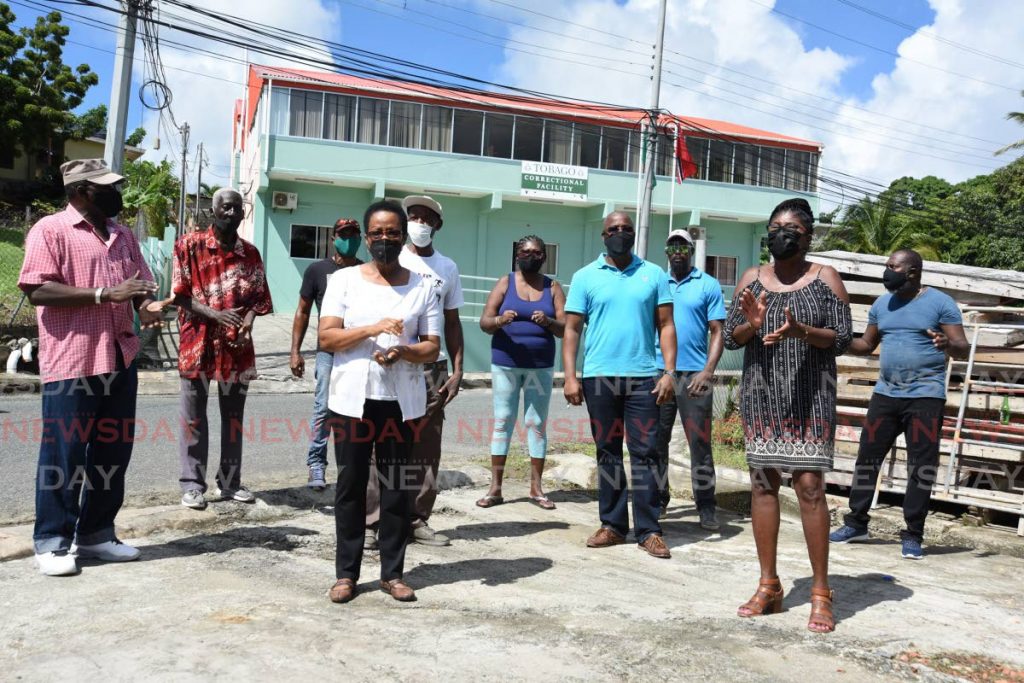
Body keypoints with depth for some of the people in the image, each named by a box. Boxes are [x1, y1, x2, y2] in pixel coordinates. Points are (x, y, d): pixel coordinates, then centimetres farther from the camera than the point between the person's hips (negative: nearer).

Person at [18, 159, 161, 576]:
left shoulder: (123, 235, 17)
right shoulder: (50, 230, -4)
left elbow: (141, 281, 23)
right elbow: (36, 290, -14)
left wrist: (146, 305, -1)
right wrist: (106, 294, -20)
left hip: (120, 360, 7)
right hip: (71, 362, -7)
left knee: (113, 450, 11)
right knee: (63, 453, 1)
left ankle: (96, 533, 23)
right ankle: (52, 541, 12)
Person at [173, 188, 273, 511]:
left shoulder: (250, 253, 8)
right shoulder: (189, 245, -2)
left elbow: (258, 297, 8)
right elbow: (180, 295, -6)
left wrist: (246, 326, -10)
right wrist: (216, 315, -20)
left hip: (237, 345, 4)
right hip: (198, 342, -3)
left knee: (234, 416, 10)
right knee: (193, 416, 4)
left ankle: (230, 482, 20)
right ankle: (192, 484, 13)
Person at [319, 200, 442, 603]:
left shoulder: (423, 287, 6)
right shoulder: (344, 281, 3)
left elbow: (432, 347, 3)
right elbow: (326, 338, -5)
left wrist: (402, 351, -17)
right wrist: (372, 329, -19)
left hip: (402, 402, 1)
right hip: (352, 400, -1)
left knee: (396, 487, 6)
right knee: (350, 486, 6)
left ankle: (392, 573, 17)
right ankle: (346, 573, 17)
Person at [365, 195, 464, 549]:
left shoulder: (447, 268, 13)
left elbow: (452, 323, 14)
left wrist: (457, 370, 6)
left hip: (433, 367, 3)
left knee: (425, 449, 4)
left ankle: (417, 519, 12)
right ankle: (370, 521, 3)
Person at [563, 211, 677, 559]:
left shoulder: (654, 274, 8)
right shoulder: (585, 277, 6)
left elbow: (666, 326, 5)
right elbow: (572, 329, 4)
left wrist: (669, 372, -5)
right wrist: (570, 377, -5)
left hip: (644, 376, 0)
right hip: (599, 376, 1)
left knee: (645, 452, 0)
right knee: (607, 452, 8)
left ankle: (648, 529, 8)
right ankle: (612, 524, 18)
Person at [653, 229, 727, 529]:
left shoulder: (708, 285, 4)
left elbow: (718, 332, 0)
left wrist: (708, 371, -13)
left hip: (694, 375, -3)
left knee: (700, 442, 0)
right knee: (656, 441, 8)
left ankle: (706, 507, 7)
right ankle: (658, 499, 20)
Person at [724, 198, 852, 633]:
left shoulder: (825, 278, 2)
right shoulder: (752, 278, 10)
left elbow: (843, 338, -3)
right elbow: (729, 338, 8)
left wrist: (801, 331, -21)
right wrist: (751, 324, -14)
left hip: (810, 397, -3)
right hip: (760, 396, 3)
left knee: (810, 486, -6)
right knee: (762, 483, 6)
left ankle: (821, 593, 7)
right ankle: (768, 587, 17)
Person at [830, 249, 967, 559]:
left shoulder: (940, 303, -4)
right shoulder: (881, 304, 12)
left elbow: (963, 348, -7)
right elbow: (867, 344, 18)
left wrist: (948, 344, -30)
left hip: (925, 396, -5)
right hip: (885, 394, 5)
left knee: (921, 466, 0)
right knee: (867, 458, 7)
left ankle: (913, 536, 10)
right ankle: (856, 523, 18)